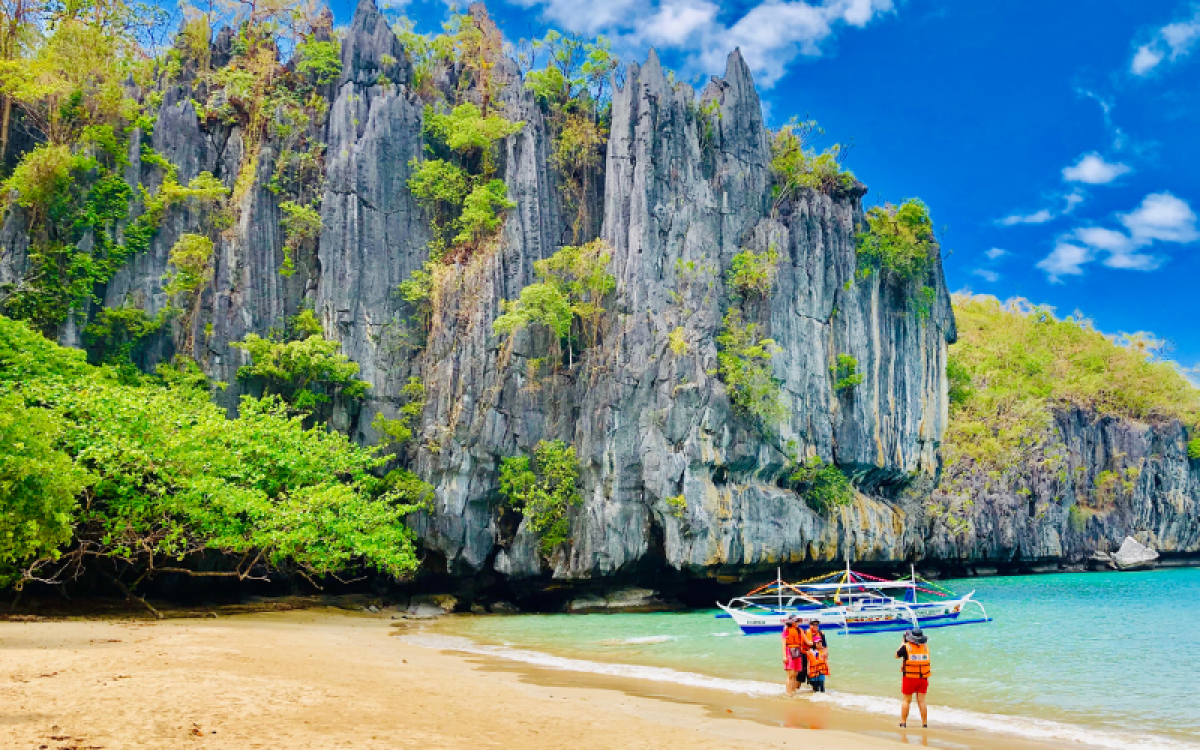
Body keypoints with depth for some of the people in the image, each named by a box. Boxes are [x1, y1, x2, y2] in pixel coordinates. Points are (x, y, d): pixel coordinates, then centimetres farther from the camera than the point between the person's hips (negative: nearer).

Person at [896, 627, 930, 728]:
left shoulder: (906, 647, -11)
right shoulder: (926, 647, -1)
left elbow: (897, 655, 5)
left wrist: (903, 642, 12)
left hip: (909, 678, -3)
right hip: (923, 678, 3)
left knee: (907, 700, 7)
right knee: (921, 701, 8)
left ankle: (903, 722, 10)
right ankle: (924, 723, 8)